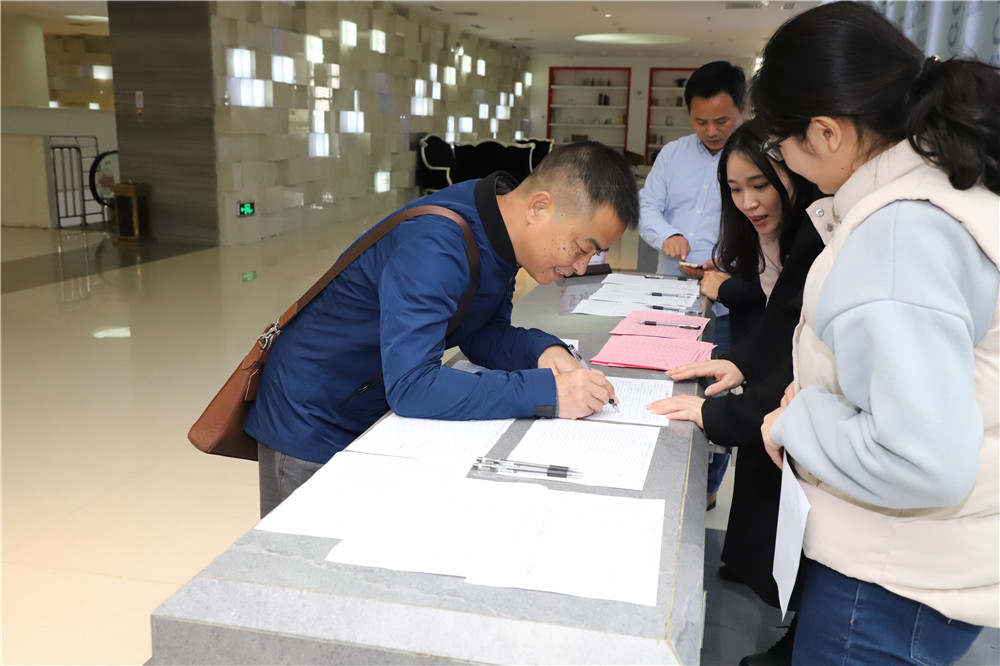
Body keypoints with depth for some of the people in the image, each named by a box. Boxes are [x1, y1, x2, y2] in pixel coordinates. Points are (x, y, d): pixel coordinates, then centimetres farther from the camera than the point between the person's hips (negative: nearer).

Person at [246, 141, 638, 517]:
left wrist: (544, 351, -18)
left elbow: (483, 333, 3)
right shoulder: (433, 248, -34)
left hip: (374, 415, 8)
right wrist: (547, 393, -41)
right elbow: (410, 387, -41)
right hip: (312, 428, -8)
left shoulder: (500, 228, -6)